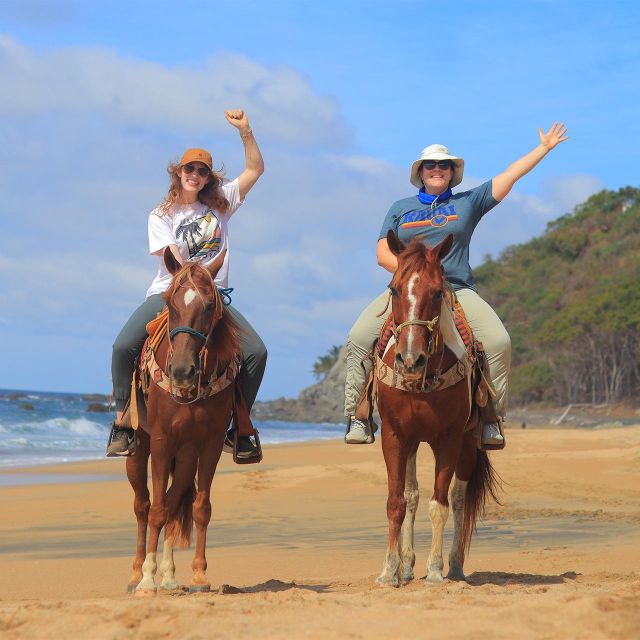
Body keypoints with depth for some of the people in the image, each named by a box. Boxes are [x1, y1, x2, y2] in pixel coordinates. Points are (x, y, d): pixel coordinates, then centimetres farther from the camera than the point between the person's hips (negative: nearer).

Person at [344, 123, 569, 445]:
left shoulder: (469, 202, 15)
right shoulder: (400, 208, 17)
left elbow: (510, 175, 15)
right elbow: (383, 254, 10)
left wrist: (544, 147, 14)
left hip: (456, 290, -1)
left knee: (499, 341, -25)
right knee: (359, 338, -23)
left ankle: (491, 419, -13)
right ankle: (358, 418, -16)